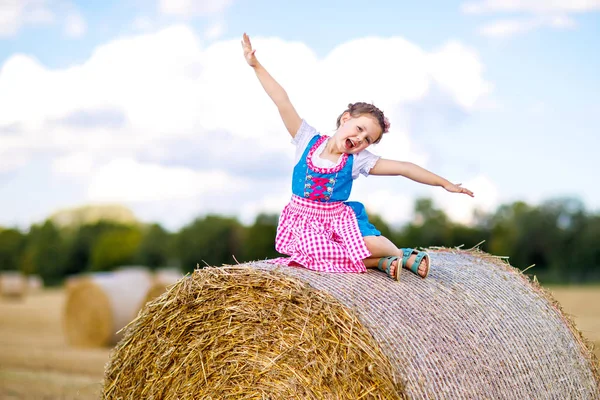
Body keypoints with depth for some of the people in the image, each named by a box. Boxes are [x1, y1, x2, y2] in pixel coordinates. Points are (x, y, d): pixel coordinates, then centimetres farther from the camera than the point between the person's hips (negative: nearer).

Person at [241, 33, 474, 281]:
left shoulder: (358, 160, -3)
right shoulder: (308, 140, -4)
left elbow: (403, 168, -4)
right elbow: (282, 102, -10)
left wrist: (444, 183, -5)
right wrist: (256, 65, -14)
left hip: (340, 220, 0)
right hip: (304, 220, 0)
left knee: (371, 244, -28)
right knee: (317, 253, -31)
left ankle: (403, 256, 4)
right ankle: (383, 262, -16)